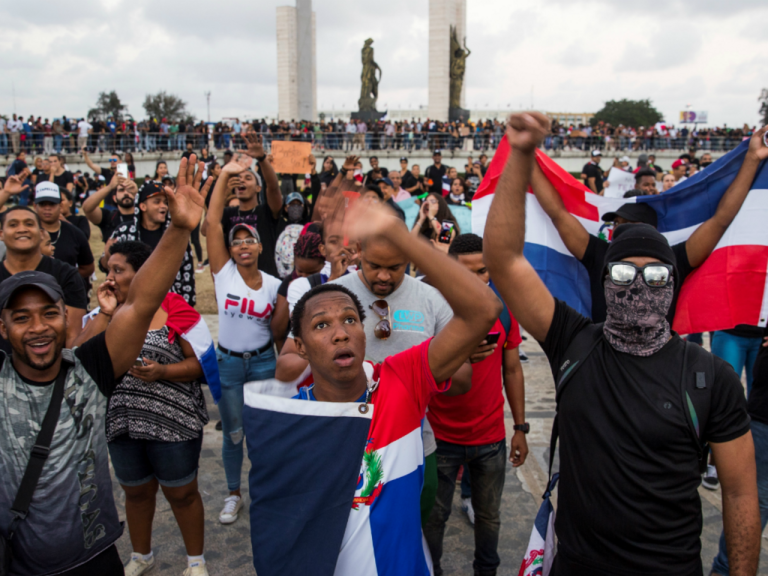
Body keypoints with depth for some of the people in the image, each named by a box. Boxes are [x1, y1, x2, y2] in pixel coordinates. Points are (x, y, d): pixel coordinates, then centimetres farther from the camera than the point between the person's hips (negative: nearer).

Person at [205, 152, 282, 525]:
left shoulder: (274, 285, -2)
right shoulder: (224, 272, -6)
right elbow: (212, 221, -15)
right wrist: (225, 175, -18)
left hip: (263, 362, 1)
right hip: (228, 362, 0)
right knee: (232, 432, 11)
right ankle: (234, 495, 30)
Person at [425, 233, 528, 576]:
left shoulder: (504, 310, -2)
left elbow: (512, 370, 6)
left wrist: (520, 428, 6)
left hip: (491, 438, 3)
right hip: (442, 437, -2)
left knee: (489, 516, 17)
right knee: (435, 516, 9)